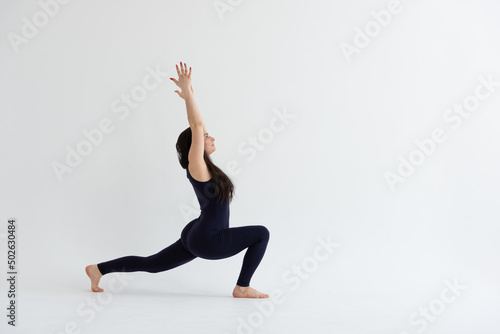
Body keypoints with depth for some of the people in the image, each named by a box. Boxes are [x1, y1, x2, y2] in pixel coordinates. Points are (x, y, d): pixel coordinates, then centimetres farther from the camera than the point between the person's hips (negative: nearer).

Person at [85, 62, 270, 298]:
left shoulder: (201, 166, 8)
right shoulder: (197, 166, -15)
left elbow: (197, 127, 15)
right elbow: (196, 127, -21)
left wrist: (189, 96, 17)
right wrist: (187, 91, -19)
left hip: (195, 236, 9)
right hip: (206, 240, -9)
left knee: (150, 264, 18)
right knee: (261, 233, -8)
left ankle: (99, 269, 21)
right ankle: (242, 288, -1)